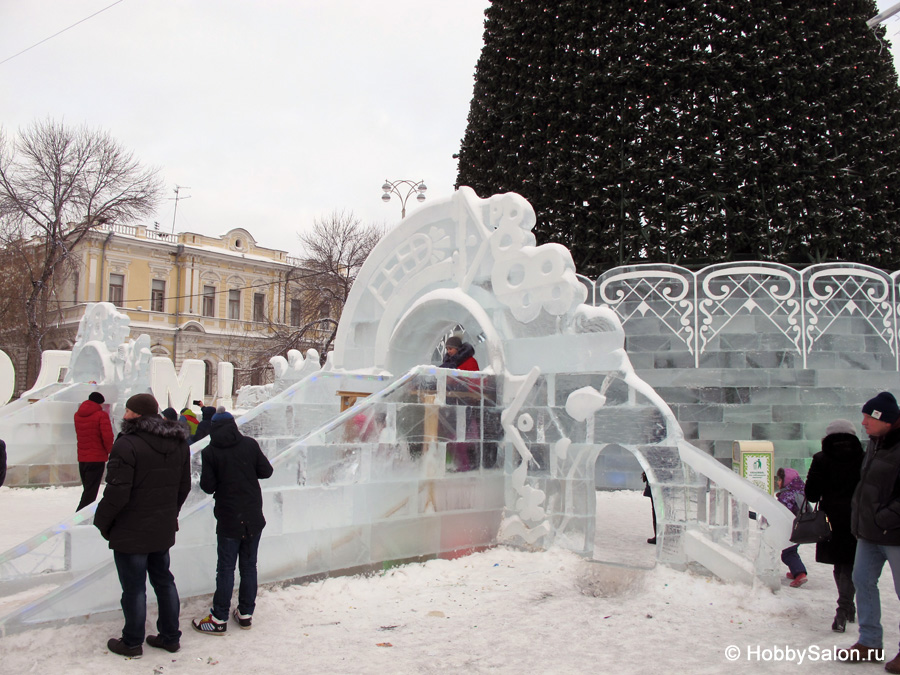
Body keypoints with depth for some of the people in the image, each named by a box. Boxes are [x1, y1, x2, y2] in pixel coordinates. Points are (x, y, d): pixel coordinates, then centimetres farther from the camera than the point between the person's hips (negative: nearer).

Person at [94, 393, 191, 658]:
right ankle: (170, 637, 26)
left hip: (131, 531, -7)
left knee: (133, 587, 6)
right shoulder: (179, 443, 4)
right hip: (164, 529, 7)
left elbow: (117, 492, -22)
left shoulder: (127, 444, -21)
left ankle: (132, 643, 20)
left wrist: (103, 522, -6)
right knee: (163, 580, 18)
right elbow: (184, 486, 12)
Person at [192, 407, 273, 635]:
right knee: (249, 565, 12)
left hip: (228, 520, -2)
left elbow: (208, 486, -8)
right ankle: (246, 614, 20)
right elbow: (266, 471, 1)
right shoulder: (250, 444, -4)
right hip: (254, 517, 2)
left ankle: (219, 620, 9)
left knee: (226, 568, 4)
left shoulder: (210, 452, -9)